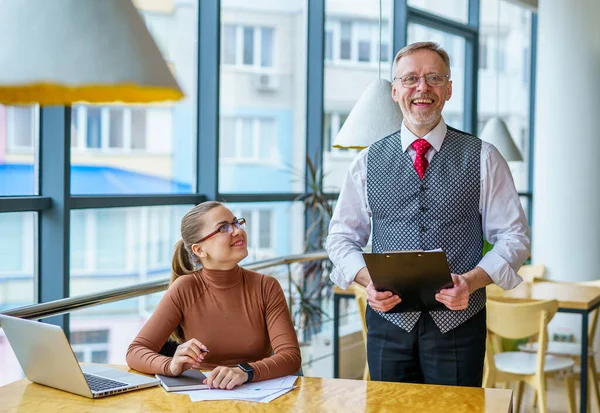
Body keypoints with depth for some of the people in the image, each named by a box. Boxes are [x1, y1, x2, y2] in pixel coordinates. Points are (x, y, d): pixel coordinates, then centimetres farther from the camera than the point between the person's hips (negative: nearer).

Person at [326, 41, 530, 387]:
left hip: (458, 322, -1)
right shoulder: (368, 162, 6)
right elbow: (342, 237, 9)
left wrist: (472, 281, -17)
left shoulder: (483, 158, 2)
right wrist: (368, 280, -11)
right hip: (388, 319, 1)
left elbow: (514, 237, 1)